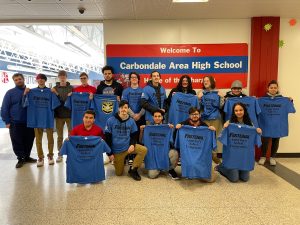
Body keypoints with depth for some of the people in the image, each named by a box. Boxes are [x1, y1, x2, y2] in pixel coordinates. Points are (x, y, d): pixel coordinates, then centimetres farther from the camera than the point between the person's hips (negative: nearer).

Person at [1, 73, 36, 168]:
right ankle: (20, 159, 17)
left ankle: (27, 156, 25)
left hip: (29, 122, 2)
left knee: (29, 141, 9)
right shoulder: (10, 92, 1)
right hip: (15, 123, -2)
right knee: (17, 142, 3)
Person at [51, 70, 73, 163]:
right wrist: (55, 94, -15)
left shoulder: (71, 88, 3)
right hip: (59, 114, 1)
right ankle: (60, 154, 21)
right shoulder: (55, 88, 6)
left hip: (69, 114, -1)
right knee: (60, 136, 10)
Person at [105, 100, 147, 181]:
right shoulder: (111, 121, -11)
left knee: (143, 150, -22)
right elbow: (107, 138, -7)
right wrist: (110, 153, -8)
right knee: (119, 173, 4)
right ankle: (116, 161, 36)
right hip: (116, 150, -2)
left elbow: (134, 135, 6)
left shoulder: (131, 121, -4)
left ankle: (133, 169, -6)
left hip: (128, 146, 2)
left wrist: (132, 145, -14)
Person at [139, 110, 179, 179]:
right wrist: (141, 131, -10)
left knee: (174, 153, -34)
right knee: (152, 175, -18)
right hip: (153, 153, 0)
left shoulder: (167, 127, 3)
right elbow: (141, 141, 3)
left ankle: (171, 169, -2)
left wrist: (172, 129, -17)